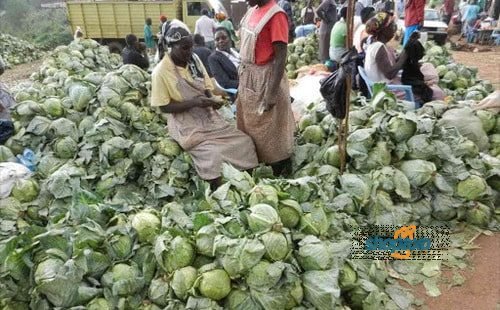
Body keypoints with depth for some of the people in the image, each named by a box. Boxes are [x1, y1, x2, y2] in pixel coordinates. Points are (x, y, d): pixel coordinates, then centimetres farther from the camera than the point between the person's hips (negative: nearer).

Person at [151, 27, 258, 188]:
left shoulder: (194, 59, 4)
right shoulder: (161, 72, -13)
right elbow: (164, 107, -12)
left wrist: (212, 99, -11)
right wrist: (194, 102, -22)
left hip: (207, 115, 6)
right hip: (186, 123, -6)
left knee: (244, 142, -10)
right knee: (212, 155, -29)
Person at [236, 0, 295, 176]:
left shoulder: (275, 15, -18)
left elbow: (281, 56, -21)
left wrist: (272, 93, -24)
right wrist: (242, 79, 17)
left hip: (265, 79, -9)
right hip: (248, 77, 9)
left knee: (271, 130, 2)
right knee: (249, 125, 20)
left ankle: (281, 177, 19)